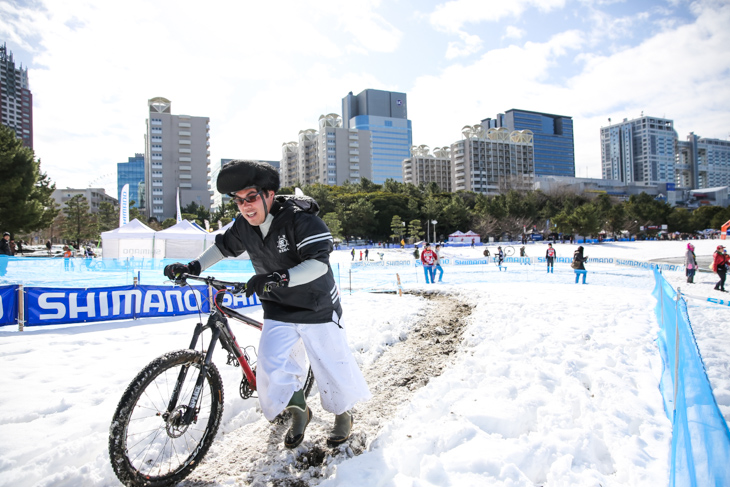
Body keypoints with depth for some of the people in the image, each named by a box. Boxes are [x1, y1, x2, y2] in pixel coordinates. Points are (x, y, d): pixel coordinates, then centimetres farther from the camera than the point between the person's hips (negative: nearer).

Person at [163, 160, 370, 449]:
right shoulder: (244, 226, -3)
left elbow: (318, 263, -34)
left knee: (332, 366, 5)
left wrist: (280, 278, -47)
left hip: (317, 309, -5)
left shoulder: (301, 219, -24)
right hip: (278, 311, 5)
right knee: (271, 369, -6)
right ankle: (299, 413, 24)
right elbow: (224, 246, 16)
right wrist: (194, 267, 4)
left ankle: (343, 415, 35)